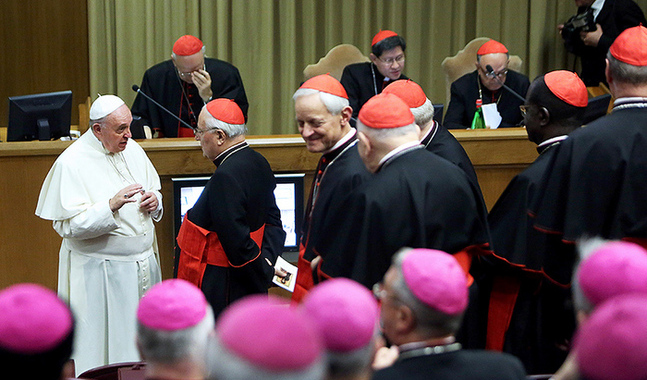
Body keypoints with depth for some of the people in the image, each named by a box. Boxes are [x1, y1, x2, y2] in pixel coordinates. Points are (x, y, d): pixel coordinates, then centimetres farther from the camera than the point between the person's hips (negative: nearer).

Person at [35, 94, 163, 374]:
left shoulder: (132, 149, 6)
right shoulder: (72, 163, -15)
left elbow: (154, 189, 21)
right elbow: (68, 225, -19)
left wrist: (154, 201, -3)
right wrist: (111, 206, -30)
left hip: (144, 264, 7)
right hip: (102, 274, -6)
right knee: (107, 344, 0)